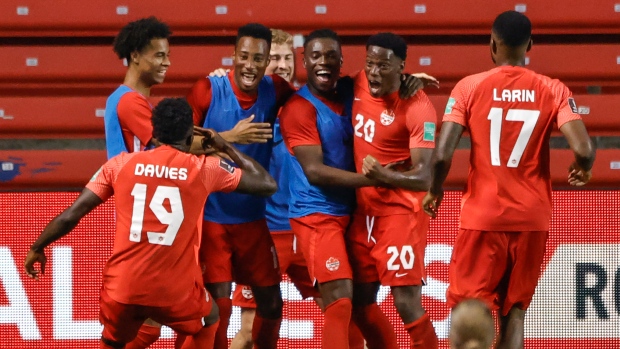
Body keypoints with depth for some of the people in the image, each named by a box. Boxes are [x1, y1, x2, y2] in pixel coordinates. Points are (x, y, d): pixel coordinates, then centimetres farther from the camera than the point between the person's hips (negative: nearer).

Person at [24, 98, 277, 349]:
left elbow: (70, 215, 2)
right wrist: (225, 147, 23)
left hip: (122, 288, 1)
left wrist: (37, 248, 18)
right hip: (175, 291, -1)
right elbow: (267, 184, 10)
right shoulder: (204, 169, 0)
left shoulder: (121, 164, 3)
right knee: (208, 321, 31)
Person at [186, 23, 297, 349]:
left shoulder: (276, 90, -3)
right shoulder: (208, 90, -13)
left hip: (253, 217, 4)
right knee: (219, 304, -7)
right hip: (211, 216, -4)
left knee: (271, 301, 10)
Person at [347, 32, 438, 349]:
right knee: (360, 303, 11)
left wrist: (385, 176, -39)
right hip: (361, 210, 7)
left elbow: (424, 177, -24)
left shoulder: (417, 108, -18)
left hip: (401, 212, -7)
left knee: (407, 304, -11)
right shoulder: (356, 86, 1)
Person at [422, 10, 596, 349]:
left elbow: (442, 155, -12)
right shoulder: (554, 91, -1)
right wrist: (582, 170, 11)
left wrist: (434, 190, 8)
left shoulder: (469, 87, -4)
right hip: (532, 219, 2)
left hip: (483, 216, -2)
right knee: (514, 313, 11)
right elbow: (583, 150, -13)